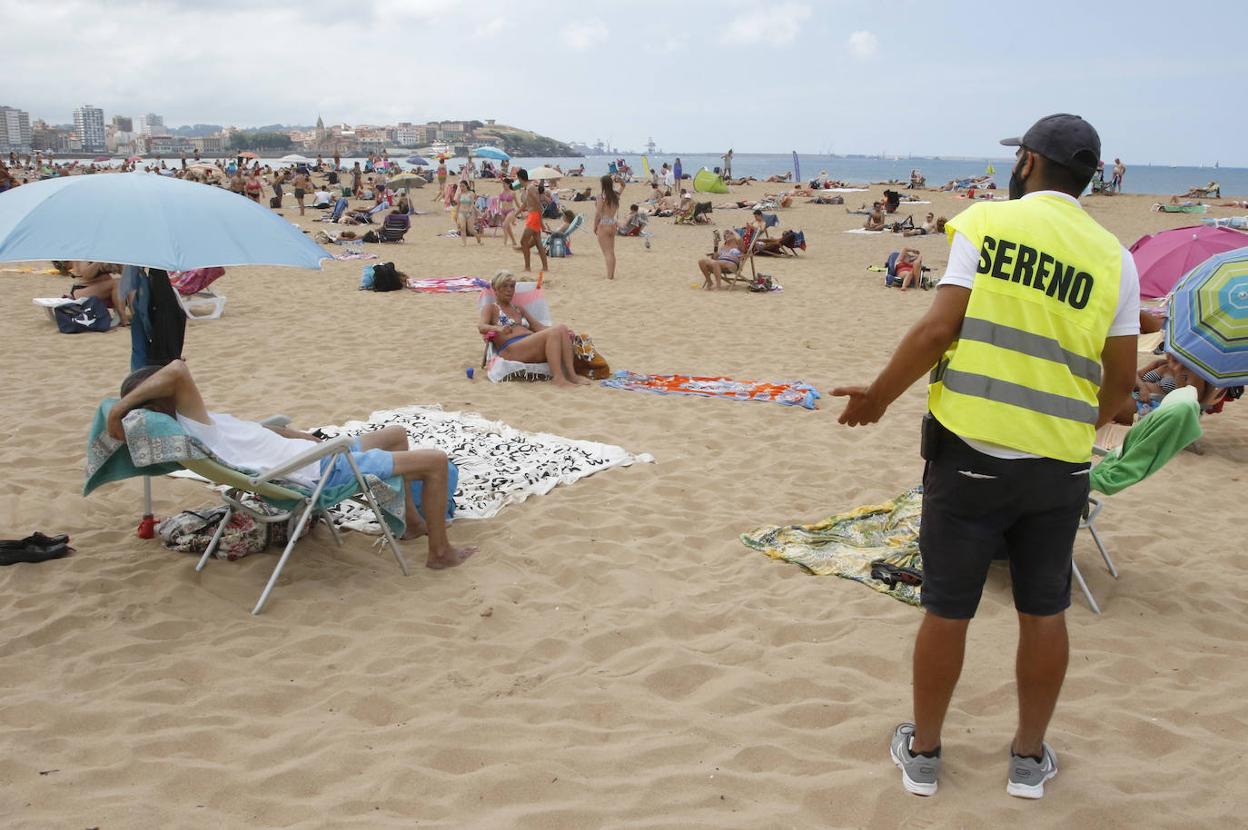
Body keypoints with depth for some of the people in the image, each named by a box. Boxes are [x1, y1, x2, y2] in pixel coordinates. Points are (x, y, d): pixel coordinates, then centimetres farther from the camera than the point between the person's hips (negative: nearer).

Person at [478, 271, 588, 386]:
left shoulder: (518, 309, 32)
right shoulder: (491, 309, 14)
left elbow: (538, 327, 23)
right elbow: (481, 326, -6)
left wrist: (565, 332, 6)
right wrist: (498, 328, -30)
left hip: (531, 345, 6)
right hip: (510, 349, -6)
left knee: (562, 328, -22)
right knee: (554, 333, -29)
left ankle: (571, 374, -31)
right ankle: (558, 378, -38)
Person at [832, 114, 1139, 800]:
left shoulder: (985, 222, -4)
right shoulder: (1113, 256, 3)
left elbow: (938, 329, -13)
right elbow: (1120, 380, 5)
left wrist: (877, 397, -1)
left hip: (970, 452, -2)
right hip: (1060, 465, 3)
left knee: (947, 609, 10)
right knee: (1043, 612, 16)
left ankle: (923, 752, 26)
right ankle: (1029, 758, 31)